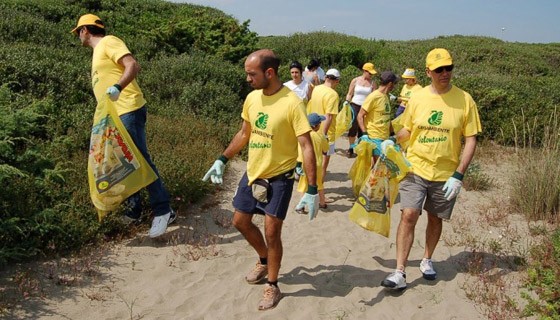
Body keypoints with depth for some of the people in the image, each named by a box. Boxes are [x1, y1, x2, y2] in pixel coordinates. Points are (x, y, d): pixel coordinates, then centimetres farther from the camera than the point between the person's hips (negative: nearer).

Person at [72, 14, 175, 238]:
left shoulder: (108, 42, -3)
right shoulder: (98, 51, 26)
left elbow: (133, 65, -18)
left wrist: (117, 87, -34)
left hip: (128, 111, -10)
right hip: (115, 114, 10)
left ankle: (163, 211, -9)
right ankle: (133, 211, 19)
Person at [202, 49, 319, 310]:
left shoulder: (292, 103, -22)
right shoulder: (252, 98, -2)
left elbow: (307, 147, -21)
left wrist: (312, 189, -25)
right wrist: (222, 160, 12)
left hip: (279, 177, -7)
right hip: (252, 173, 7)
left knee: (271, 232, -2)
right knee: (241, 221, 17)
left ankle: (272, 287, 20)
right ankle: (264, 261, 43)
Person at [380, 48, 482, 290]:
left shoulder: (464, 100, -6)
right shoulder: (417, 98, -1)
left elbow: (471, 140, -5)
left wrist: (458, 175, -12)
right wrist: (392, 141, -9)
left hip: (446, 174, 0)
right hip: (415, 168, 0)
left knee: (435, 219, 14)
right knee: (408, 216, -10)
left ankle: (427, 260, 38)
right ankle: (399, 273, -4)